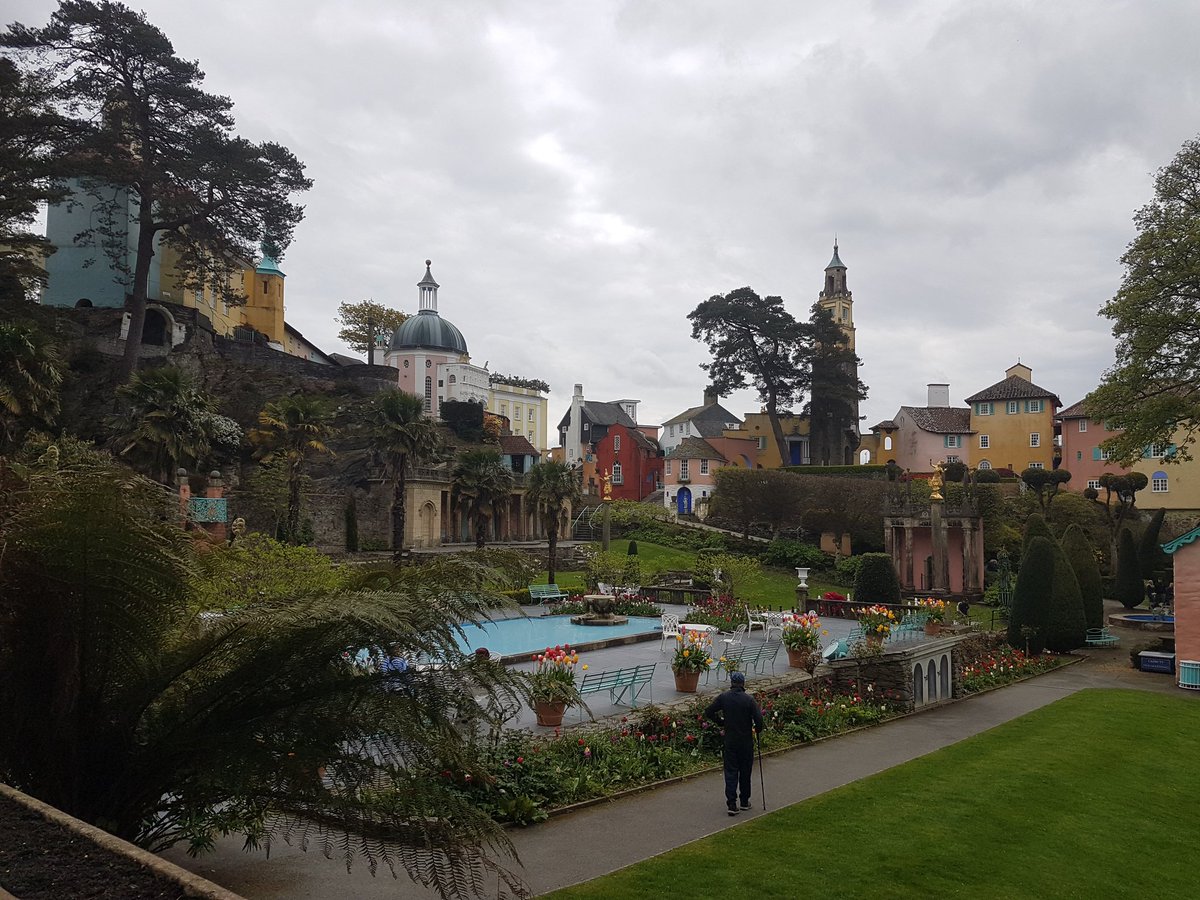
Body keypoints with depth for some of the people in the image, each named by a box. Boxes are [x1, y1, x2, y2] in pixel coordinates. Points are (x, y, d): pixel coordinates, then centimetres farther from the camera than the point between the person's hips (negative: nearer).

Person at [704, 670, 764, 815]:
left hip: (729, 742, 1)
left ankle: (731, 804, -4)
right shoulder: (749, 700, -11)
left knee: (731, 772, 4)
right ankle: (745, 801, 24)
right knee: (745, 772, 14)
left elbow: (708, 712, -5)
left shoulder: (723, 698, -5)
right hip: (746, 742, -1)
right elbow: (758, 719, -17)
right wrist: (757, 729, 3)